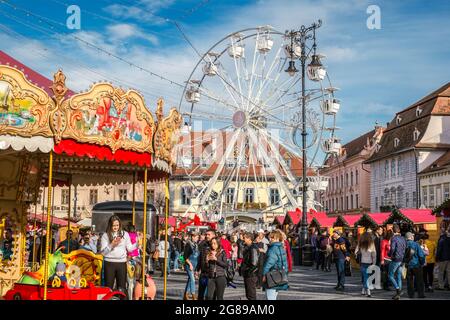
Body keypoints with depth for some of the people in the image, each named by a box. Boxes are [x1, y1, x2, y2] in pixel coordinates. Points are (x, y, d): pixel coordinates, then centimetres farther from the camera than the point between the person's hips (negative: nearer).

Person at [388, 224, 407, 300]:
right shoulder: (403, 238, 9)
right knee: (399, 276, 12)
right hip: (402, 260, 7)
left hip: (395, 259, -7)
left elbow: (392, 248, -22)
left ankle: (398, 289, -12)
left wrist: (390, 254, -5)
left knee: (391, 275, 3)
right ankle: (398, 293, 13)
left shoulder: (394, 238, -13)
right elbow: (406, 248, 11)